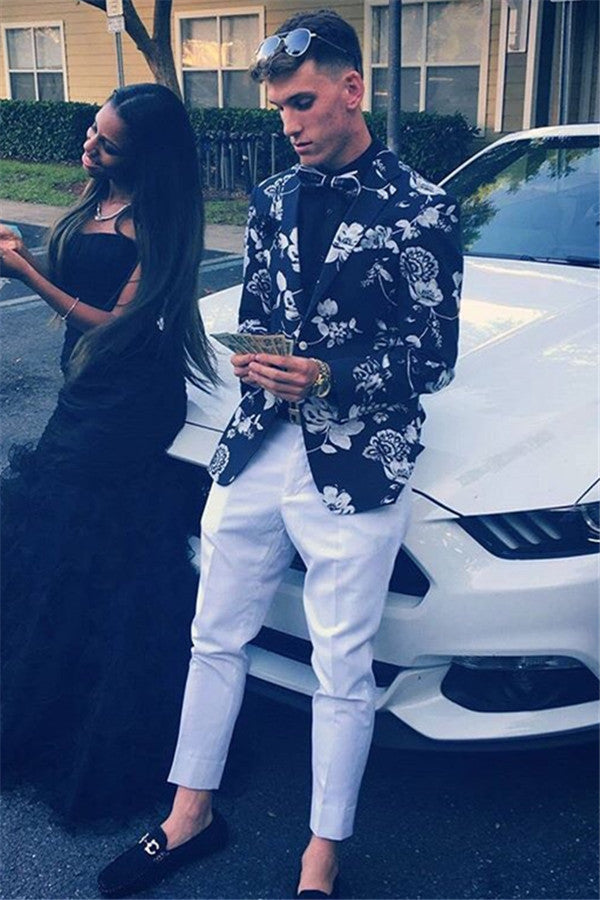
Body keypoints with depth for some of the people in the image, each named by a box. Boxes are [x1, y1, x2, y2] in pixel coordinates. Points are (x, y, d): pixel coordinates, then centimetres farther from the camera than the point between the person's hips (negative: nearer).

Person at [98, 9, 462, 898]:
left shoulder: (420, 210, -6)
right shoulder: (273, 199, 11)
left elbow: (434, 357, -7)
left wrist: (327, 377, -21)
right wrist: (250, 357, -5)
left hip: (358, 468, -5)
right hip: (257, 449, 6)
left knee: (343, 670, 6)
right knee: (215, 636, 15)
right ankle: (191, 815, 35)